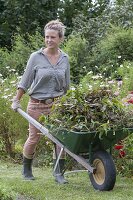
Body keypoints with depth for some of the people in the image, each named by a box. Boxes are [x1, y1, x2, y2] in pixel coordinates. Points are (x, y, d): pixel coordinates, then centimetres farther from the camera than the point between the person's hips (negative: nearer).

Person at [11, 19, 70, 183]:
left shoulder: (64, 59, 3)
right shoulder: (36, 57, -6)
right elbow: (25, 81, -1)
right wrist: (16, 100, -1)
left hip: (57, 104, 2)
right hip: (37, 104, -2)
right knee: (34, 138, 6)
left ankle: (59, 173, 2)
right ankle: (26, 169, 28)